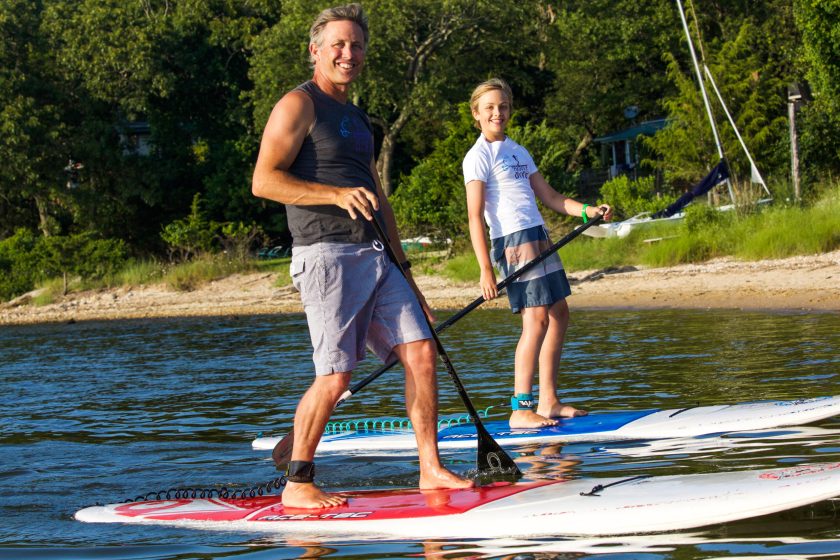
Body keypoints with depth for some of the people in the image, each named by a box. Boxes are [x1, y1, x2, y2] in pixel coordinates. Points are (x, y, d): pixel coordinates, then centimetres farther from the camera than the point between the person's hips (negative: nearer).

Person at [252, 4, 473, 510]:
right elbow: (264, 181, -12)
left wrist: (405, 275, 22)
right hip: (326, 255, -8)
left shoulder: (357, 118, 23)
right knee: (335, 377, -11)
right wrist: (336, 195, -22)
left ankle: (431, 469, 6)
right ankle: (297, 485, 1)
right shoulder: (299, 105, -2)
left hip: (374, 256, 8)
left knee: (422, 352, 0)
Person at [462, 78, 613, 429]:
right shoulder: (479, 156, -5)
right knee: (537, 320, -15)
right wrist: (486, 270, -20)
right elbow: (475, 217, -12)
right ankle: (520, 410, -15)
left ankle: (548, 402, 17)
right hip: (513, 241, -9)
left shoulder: (519, 152, 19)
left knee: (559, 315, 10)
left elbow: (550, 198, 19)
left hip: (540, 239, 9)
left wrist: (588, 211, 2)